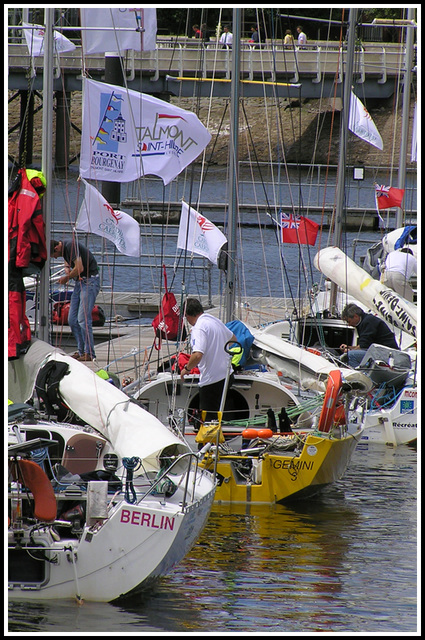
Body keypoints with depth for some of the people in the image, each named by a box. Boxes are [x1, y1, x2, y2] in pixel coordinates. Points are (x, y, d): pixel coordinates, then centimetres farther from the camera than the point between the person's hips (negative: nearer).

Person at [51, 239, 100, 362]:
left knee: (83, 318, -15)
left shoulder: (72, 247, -19)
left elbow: (80, 268, -28)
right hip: (80, 282, 10)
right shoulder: (64, 249, 10)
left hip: (90, 281, -10)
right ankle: (81, 351, 11)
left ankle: (89, 353, -11)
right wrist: (67, 267, 8)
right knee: (72, 319, 5)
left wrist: (67, 277, -11)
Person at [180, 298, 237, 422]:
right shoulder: (216, 321, 10)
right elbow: (233, 338, 29)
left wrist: (187, 368, -11)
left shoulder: (199, 328, -17)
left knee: (207, 418, -4)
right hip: (225, 375, 9)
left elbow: (198, 355, -29)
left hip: (210, 379, -9)